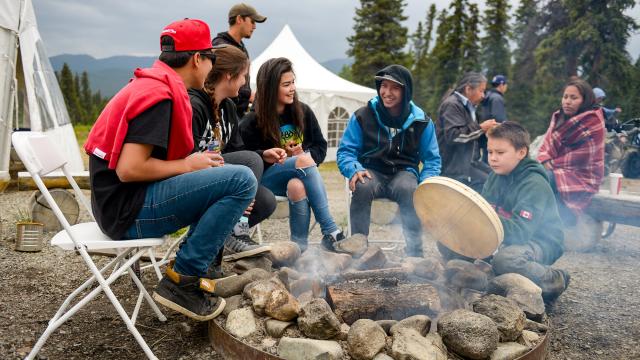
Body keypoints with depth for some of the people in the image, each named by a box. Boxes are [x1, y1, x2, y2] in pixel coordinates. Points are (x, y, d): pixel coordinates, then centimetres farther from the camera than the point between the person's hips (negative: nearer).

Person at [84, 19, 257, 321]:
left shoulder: (152, 84, 15)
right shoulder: (161, 95, -16)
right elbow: (128, 169, -24)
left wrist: (195, 162, 10)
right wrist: (187, 165, -10)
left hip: (121, 202, 10)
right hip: (127, 209, -10)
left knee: (223, 175, 23)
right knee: (242, 179, -19)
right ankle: (182, 280, -12)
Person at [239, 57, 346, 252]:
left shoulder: (303, 111, 5)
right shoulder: (252, 122, -3)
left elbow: (321, 146, 9)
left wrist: (305, 154, -13)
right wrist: (265, 155, -24)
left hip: (300, 177, 2)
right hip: (267, 178, -2)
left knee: (297, 186, -36)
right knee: (304, 161, -33)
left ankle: (300, 247, -29)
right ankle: (331, 232, -34)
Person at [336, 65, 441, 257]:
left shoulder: (421, 122, 4)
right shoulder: (363, 116, 1)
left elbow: (432, 159, 10)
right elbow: (345, 151, 3)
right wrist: (354, 170, -21)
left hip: (404, 172, 1)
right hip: (372, 171, 0)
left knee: (410, 189, -35)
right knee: (362, 186, -35)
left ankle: (414, 252, -25)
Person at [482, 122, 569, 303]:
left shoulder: (535, 185, -21)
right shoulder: (496, 177, 2)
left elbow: (519, 232, -31)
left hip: (541, 243, -7)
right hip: (507, 238, 7)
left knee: (504, 259, -39)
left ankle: (554, 279, -10)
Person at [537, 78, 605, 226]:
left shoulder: (593, 122, -9)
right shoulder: (558, 117, 11)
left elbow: (582, 158, -15)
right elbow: (547, 144, 5)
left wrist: (553, 163, -10)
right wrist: (545, 162, -16)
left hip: (582, 176, -6)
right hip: (558, 170, 6)